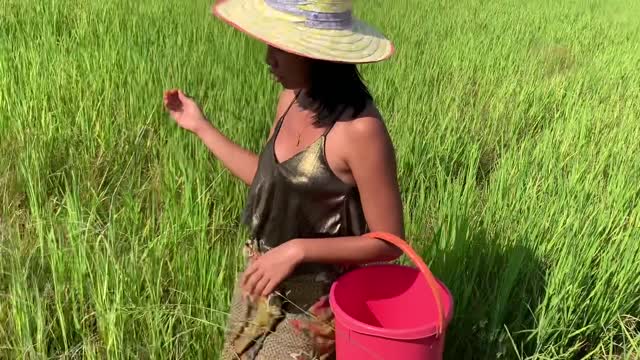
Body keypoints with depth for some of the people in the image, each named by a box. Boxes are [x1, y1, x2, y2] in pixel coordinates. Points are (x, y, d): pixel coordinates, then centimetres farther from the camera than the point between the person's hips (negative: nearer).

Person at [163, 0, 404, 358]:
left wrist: (298, 249, -29)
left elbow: (388, 242, -22)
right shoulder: (292, 98, -7)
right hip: (262, 278, 8)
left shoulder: (360, 130, -29)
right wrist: (202, 126, 7)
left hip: (310, 302, -7)